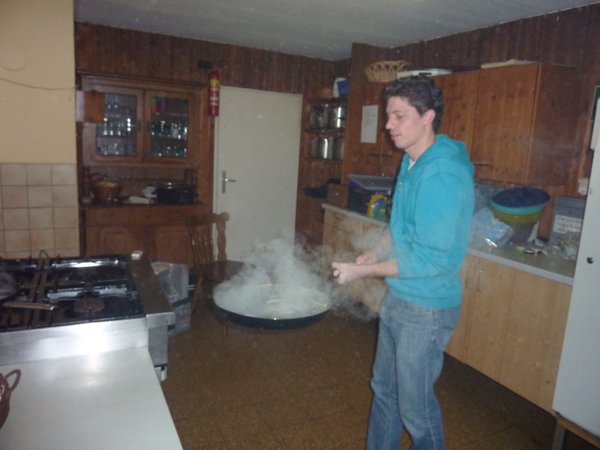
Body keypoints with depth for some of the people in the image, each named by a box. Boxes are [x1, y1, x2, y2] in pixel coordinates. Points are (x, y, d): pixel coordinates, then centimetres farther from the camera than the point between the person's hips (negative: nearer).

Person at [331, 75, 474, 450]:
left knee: (415, 406, 11)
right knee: (384, 390, 23)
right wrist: (371, 257, -1)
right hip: (398, 299, 9)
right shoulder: (412, 163, 5)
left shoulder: (444, 175, -24)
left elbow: (433, 258, -26)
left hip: (426, 309, -9)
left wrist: (363, 272, -20)